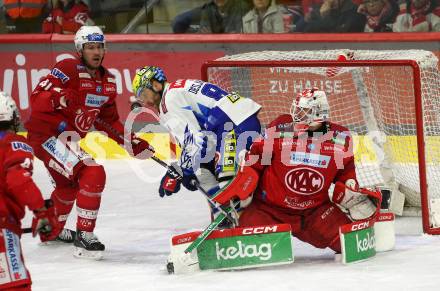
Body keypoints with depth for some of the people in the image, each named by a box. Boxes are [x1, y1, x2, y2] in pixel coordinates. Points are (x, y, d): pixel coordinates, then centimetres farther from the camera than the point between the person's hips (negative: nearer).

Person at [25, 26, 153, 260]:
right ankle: (84, 237, -17)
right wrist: (59, 98, -43)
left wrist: (133, 143, 8)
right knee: (93, 175, -21)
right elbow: (37, 98, -24)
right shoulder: (68, 69, -17)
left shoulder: (107, 81, 8)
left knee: (69, 184, 31)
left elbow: (109, 121, 16)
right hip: (46, 134, -10)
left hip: (69, 138, 10)